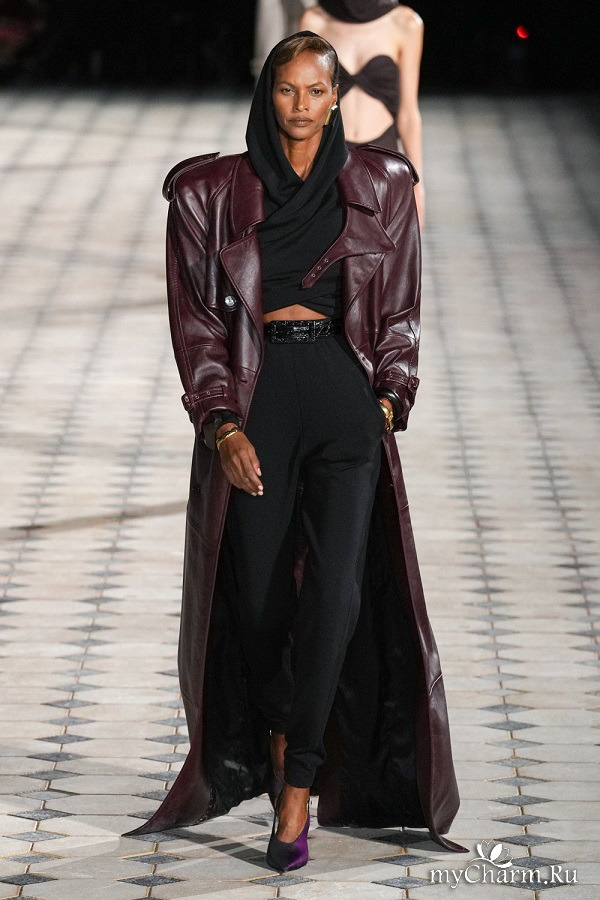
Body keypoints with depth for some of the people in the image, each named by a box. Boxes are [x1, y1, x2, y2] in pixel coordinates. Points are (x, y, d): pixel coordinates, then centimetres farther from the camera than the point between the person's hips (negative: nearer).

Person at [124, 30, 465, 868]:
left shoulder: (380, 185, 7)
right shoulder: (213, 192, 4)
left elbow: (401, 310, 11)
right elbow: (195, 318, 3)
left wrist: (388, 399, -1)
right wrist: (221, 422, -8)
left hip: (347, 396, 0)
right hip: (255, 398, 0)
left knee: (337, 587, -14)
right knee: (261, 593, 3)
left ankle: (298, 792, -11)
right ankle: (276, 756, 28)